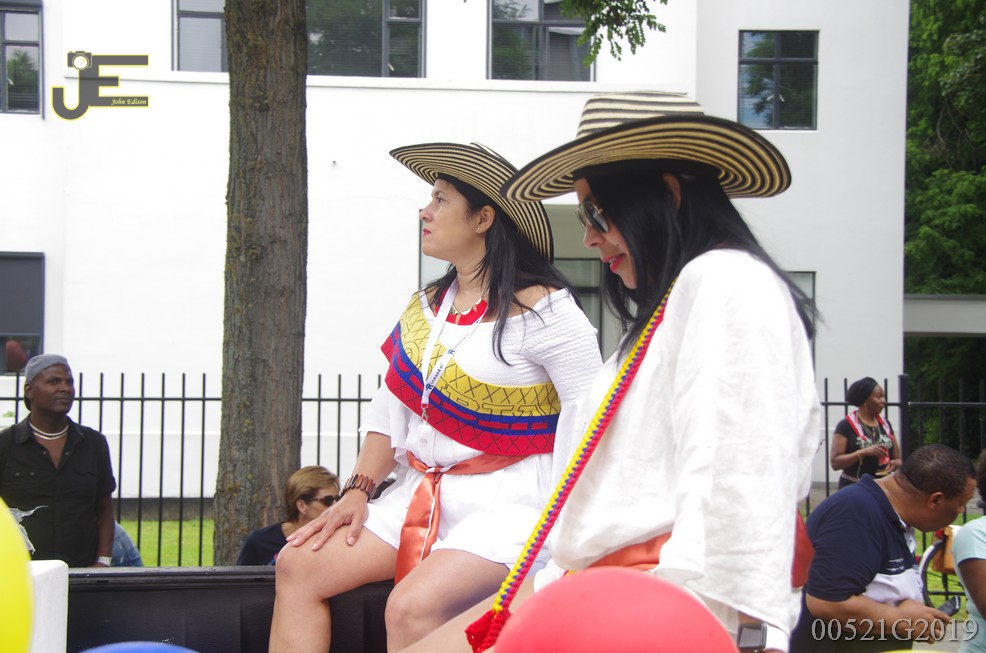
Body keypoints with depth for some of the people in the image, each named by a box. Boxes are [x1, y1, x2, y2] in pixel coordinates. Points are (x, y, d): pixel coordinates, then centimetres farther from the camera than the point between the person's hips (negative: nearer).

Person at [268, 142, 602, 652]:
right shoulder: (427, 304, 15)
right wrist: (357, 490, 3)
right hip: (421, 495, 8)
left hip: (506, 502, -8)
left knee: (411, 608, -31)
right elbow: (392, 406, 16)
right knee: (299, 564, -6)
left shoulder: (542, 309, -8)